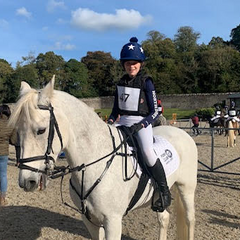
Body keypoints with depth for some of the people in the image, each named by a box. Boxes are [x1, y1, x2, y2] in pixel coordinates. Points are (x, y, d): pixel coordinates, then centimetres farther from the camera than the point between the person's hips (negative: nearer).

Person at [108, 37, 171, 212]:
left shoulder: (146, 82, -5)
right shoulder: (121, 83, 10)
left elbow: (155, 111, -7)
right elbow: (116, 108, 17)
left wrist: (140, 125, -20)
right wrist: (110, 122, -1)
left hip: (142, 122, -6)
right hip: (123, 123, 7)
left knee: (147, 153, -29)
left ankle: (164, 192, -12)